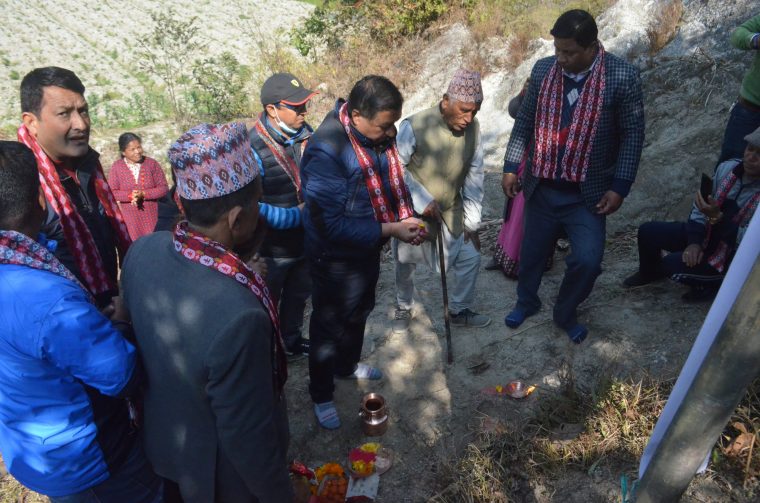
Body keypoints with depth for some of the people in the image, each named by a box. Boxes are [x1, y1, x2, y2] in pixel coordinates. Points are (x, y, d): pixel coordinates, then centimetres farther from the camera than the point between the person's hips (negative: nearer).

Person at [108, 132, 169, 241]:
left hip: (150, 216, 0)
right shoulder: (116, 167, -4)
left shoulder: (152, 164, -4)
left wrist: (143, 194, -19)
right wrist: (130, 195, -21)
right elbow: (111, 192, -4)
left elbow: (163, 188, -6)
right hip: (129, 217, 0)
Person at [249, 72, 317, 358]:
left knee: (298, 295, 26)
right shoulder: (253, 148, -26)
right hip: (273, 246, -6)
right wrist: (297, 215, -25)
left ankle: (292, 339, 50)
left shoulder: (306, 134, -6)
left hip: (305, 239, 6)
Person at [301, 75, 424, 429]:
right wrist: (389, 230, -28)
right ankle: (321, 395, 36)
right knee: (329, 325, 13)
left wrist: (406, 214, -8)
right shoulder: (326, 152, -33)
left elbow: (393, 176, 8)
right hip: (335, 258, -8)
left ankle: (347, 365, 54)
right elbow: (332, 225, -30)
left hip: (368, 248, 8)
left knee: (359, 313, 27)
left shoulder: (378, 131, -9)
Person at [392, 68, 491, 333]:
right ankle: (404, 308, 41)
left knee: (471, 257, 5)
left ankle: (459, 310, 29)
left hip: (451, 211, 4)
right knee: (405, 264, 13)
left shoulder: (473, 128, -11)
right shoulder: (414, 126, -26)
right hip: (412, 211, -3)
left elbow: (474, 176, -4)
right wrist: (423, 201, -23)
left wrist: (472, 221, -3)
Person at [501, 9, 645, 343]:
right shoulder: (543, 69, -3)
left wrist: (619, 187, -11)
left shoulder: (623, 77, -12)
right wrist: (511, 166, 2)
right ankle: (527, 301, 43)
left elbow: (632, 135, -7)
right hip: (541, 186, 3)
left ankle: (566, 313, 21)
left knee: (587, 260, -9)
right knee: (532, 251, 16)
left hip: (587, 192, -2)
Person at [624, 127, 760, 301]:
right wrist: (694, 242, -12)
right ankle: (650, 272, 27)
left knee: (673, 263, -25)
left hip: (733, 256, -6)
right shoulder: (728, 167, -9)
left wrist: (717, 217, -39)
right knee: (647, 231, -2)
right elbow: (700, 208, -2)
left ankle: (712, 284, 6)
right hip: (707, 233, 6)